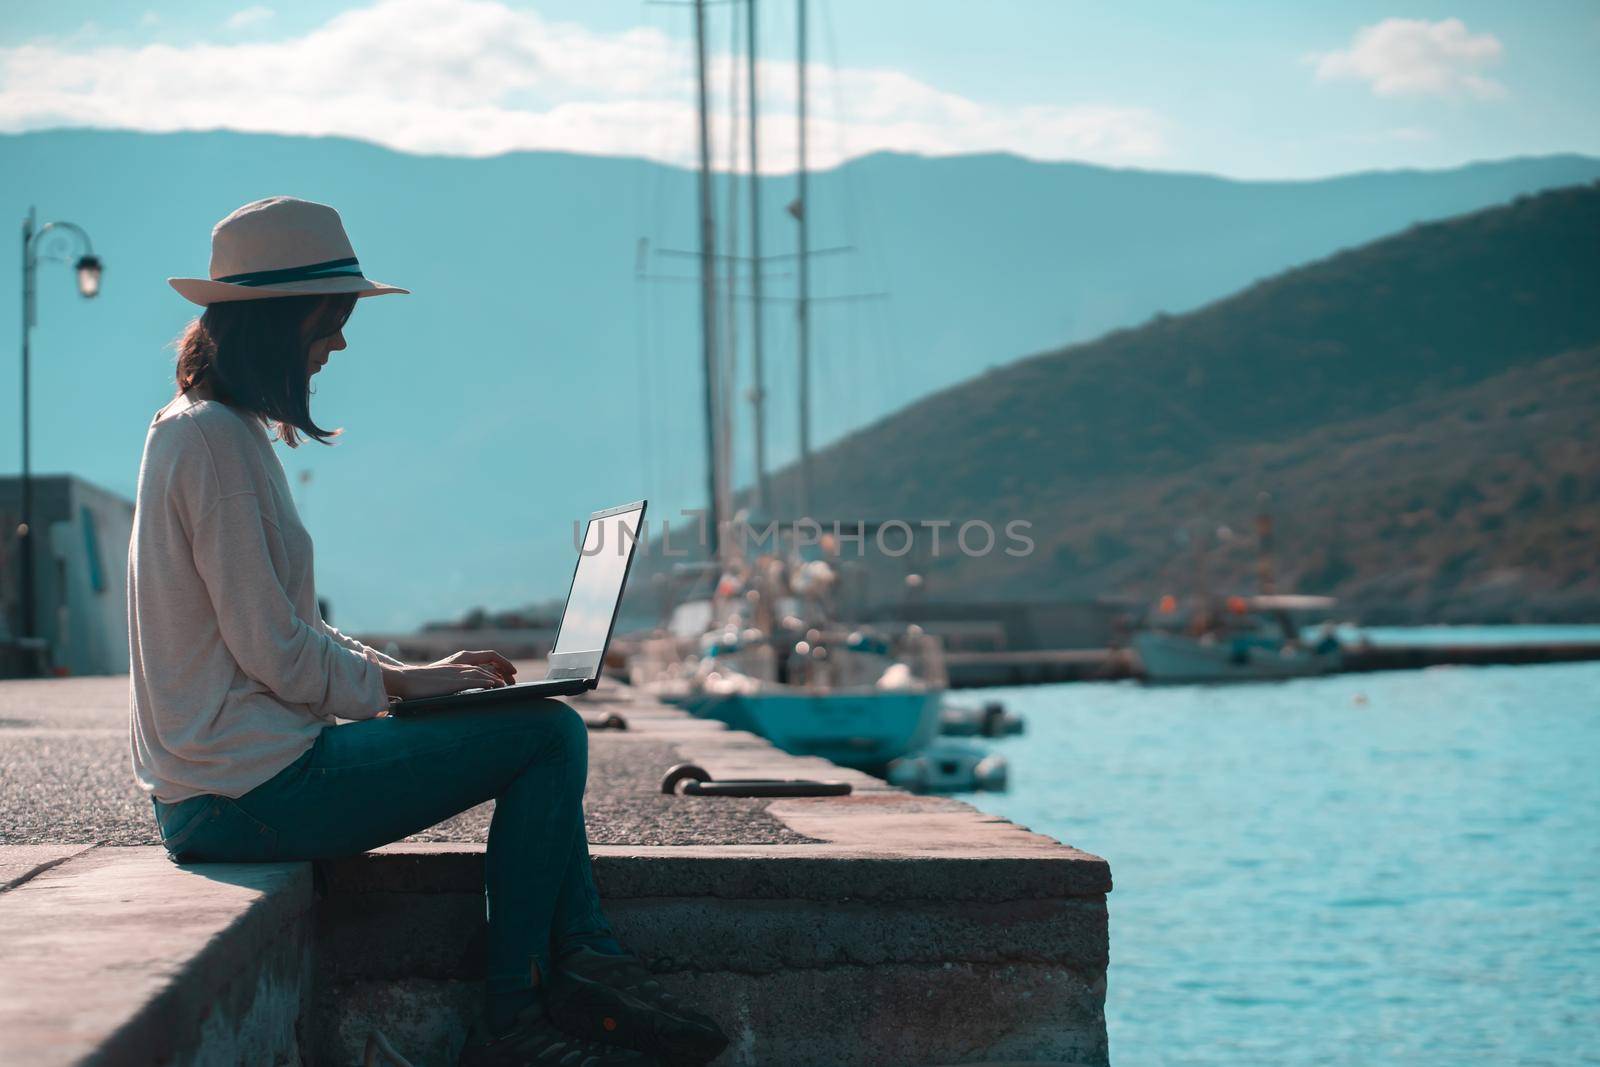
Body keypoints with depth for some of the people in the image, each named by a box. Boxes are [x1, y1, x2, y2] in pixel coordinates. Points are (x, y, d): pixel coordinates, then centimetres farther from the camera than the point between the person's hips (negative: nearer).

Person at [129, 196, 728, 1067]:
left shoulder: (211, 432, 18)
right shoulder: (215, 440, -15)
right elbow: (275, 651, -18)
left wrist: (405, 673, 9)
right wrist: (401, 683, -5)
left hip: (216, 783, 10)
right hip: (249, 789, -10)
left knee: (547, 734, 15)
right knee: (548, 736, -7)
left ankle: (585, 971, 10)